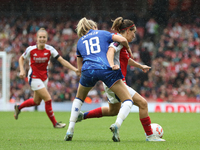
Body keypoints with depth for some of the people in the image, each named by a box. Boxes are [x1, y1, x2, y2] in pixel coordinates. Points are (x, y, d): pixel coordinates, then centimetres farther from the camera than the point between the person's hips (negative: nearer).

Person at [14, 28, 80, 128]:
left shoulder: (49, 49, -11)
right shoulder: (31, 49, -16)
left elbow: (62, 61, -14)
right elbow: (21, 58, 2)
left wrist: (75, 69, -23)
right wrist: (22, 70, -13)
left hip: (44, 77, 5)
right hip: (34, 78, -5)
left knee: (36, 101, 19)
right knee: (48, 99, -13)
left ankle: (18, 107, 45)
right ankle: (54, 123, -1)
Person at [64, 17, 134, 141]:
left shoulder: (80, 42, 29)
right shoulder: (102, 33, 22)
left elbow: (80, 67, 31)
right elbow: (123, 40, 7)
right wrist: (128, 50, 25)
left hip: (88, 70, 3)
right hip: (106, 69, -3)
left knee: (79, 98, 31)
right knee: (128, 101, 3)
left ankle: (70, 130, 19)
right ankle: (117, 124, -24)